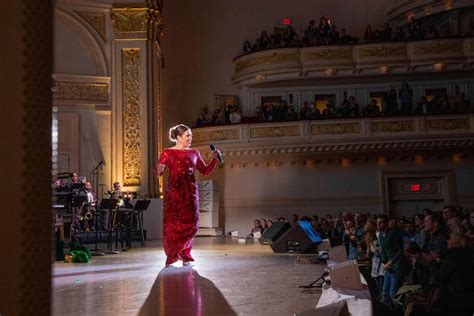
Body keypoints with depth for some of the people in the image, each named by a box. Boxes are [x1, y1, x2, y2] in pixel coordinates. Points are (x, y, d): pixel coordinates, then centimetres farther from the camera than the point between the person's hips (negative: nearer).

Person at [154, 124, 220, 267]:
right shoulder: (168, 153, 1)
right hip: (173, 192, -3)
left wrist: (215, 159, 3)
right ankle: (171, 256, 13)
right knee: (172, 224, -3)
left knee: (190, 224, -1)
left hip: (190, 192, 3)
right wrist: (159, 169, -23)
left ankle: (184, 255, 17)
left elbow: (206, 171, 13)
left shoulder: (194, 153, 11)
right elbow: (157, 173, -1)